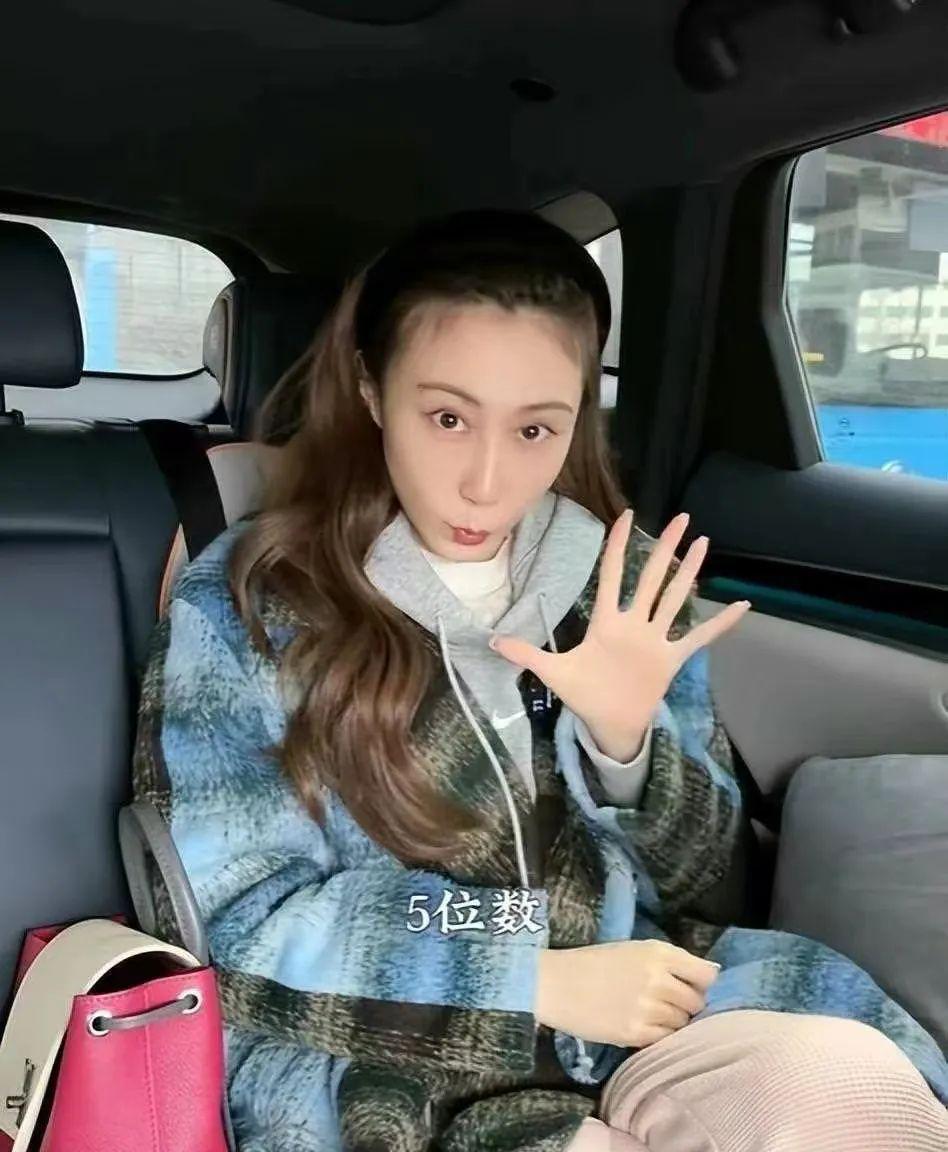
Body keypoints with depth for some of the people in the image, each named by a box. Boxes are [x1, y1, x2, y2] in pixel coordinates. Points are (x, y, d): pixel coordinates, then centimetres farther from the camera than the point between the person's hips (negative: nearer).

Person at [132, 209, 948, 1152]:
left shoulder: (624, 586, 2)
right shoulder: (243, 604, -8)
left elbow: (701, 885, 6)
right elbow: (240, 928, -8)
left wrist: (624, 739, -15)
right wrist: (540, 978, -16)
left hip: (636, 1021, 4)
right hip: (384, 1069, -3)